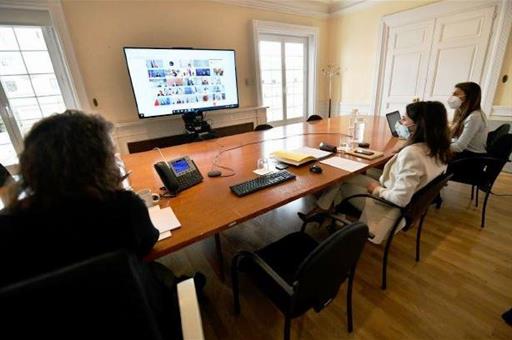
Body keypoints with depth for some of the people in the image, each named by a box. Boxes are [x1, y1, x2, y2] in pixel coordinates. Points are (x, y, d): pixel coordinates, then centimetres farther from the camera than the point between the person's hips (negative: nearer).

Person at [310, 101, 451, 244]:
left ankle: (323, 208, 26)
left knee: (341, 183, 1)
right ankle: (326, 206, 22)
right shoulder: (438, 147, -5)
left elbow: (400, 198, -35)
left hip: (390, 206, -9)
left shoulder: (412, 153, -34)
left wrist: (378, 189, -16)